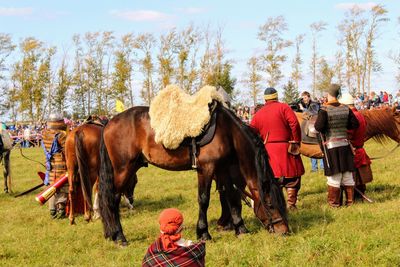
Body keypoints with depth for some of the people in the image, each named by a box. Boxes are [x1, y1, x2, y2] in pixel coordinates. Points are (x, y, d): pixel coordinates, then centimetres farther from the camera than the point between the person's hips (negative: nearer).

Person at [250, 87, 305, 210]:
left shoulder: (258, 114, 10)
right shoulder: (283, 107, -2)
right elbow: (294, 124, -14)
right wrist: (296, 141, -6)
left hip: (268, 150, 4)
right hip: (285, 148, -3)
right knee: (292, 175, 5)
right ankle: (291, 204, 3)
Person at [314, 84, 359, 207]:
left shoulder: (324, 110, -13)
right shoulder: (346, 109, 1)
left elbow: (318, 127, -21)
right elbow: (355, 124, 4)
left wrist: (316, 123, 1)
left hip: (330, 145, -4)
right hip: (344, 143, 4)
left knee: (334, 175, 3)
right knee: (347, 174, 11)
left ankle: (334, 202, 11)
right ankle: (350, 200, 18)